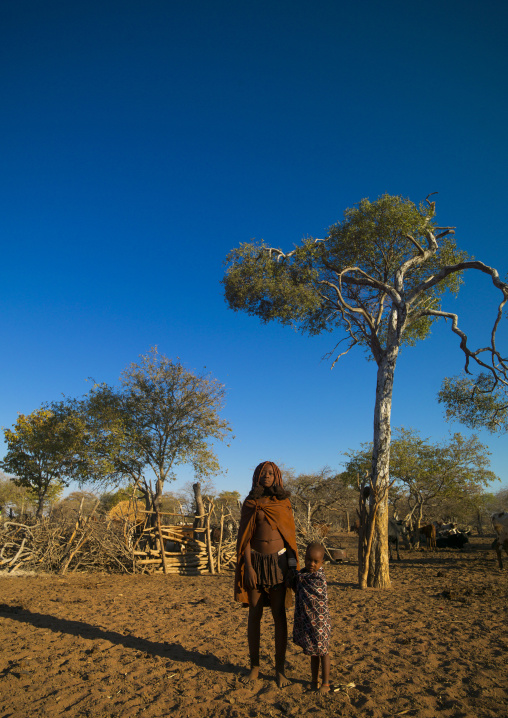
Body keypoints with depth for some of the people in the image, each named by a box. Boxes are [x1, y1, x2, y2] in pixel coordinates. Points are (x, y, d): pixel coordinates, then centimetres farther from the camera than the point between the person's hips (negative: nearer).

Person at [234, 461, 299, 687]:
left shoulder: (283, 503, 5)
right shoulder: (250, 503, 2)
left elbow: (290, 535, 7)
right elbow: (245, 537, 0)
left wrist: (293, 565, 1)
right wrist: (248, 567, -8)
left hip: (278, 561, 0)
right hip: (255, 561, 0)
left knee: (279, 614, 3)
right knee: (254, 614, 6)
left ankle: (280, 668, 15)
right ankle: (254, 666, 20)